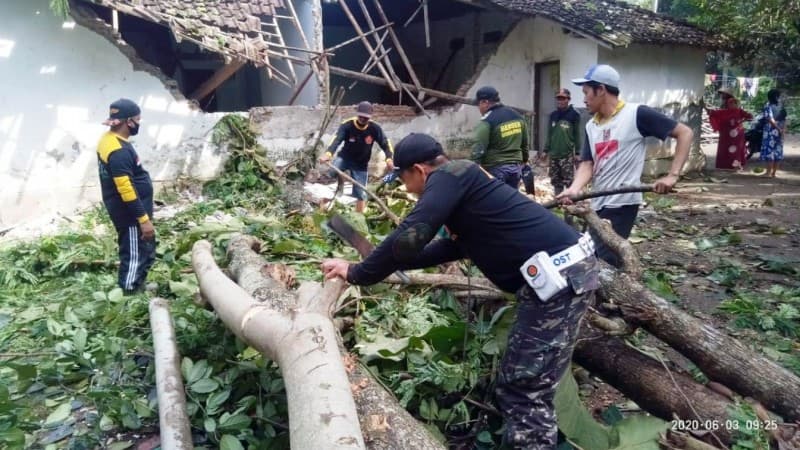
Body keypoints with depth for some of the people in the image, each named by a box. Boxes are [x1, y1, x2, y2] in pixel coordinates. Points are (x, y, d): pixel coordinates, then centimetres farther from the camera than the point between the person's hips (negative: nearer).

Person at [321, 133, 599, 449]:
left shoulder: (451, 174, -8)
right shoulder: (464, 183, 22)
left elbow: (411, 236, -19)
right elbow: (455, 246, 31)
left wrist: (358, 273, -6)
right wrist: (386, 262, 30)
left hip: (558, 275, -10)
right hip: (565, 269, 10)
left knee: (523, 393, -4)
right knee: (525, 386, 16)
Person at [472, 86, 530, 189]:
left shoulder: (487, 121, -15)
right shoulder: (517, 116, 10)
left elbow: (478, 149, -21)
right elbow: (524, 143, 19)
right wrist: (524, 160, 30)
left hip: (495, 169, -7)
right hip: (515, 166, 7)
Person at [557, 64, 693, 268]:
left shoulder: (637, 114, -9)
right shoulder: (591, 126, 11)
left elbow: (685, 133, -6)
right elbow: (587, 164, 6)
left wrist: (673, 175, -16)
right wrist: (574, 189, -15)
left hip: (622, 203, -7)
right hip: (598, 204, 8)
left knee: (604, 263, -11)